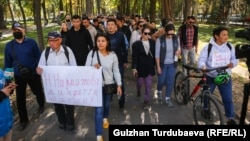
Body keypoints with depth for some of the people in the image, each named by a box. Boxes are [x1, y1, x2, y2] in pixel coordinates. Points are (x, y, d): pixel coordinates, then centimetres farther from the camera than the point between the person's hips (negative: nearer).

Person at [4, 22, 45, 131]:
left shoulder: (31, 42, -9)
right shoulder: (9, 46, -2)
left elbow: (39, 56, -4)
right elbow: (7, 62, 4)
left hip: (33, 74, -1)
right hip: (18, 76, 2)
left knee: (38, 92, 19)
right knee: (20, 99, 8)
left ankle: (41, 105, 52)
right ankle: (23, 120, 26)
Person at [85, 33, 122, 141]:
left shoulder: (113, 55, -6)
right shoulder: (92, 53, -9)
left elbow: (116, 71, -1)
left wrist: (119, 85, -2)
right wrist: (93, 67, -26)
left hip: (109, 84, 2)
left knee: (107, 104, 23)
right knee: (98, 109, -3)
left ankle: (105, 118, 57)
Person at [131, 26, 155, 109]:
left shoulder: (152, 43, 1)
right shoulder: (136, 44, -7)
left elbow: (155, 54, 6)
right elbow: (134, 57, -9)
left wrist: (156, 65, 6)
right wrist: (134, 68, -13)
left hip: (150, 67, 2)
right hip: (141, 67, -1)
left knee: (148, 85, 3)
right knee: (140, 83, 15)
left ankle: (146, 101, 16)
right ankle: (138, 91, 49)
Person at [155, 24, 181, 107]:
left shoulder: (176, 38, -6)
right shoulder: (160, 40, -16)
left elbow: (179, 48, 11)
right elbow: (157, 54, -12)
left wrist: (178, 51, -14)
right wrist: (158, 66, -12)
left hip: (172, 64, 3)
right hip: (162, 64, -2)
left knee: (170, 82, 5)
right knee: (161, 81, 8)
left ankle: (167, 98, 22)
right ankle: (159, 91, 41)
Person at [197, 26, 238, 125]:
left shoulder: (230, 47, 1)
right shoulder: (208, 47, -9)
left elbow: (235, 58, 3)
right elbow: (201, 59, -14)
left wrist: (232, 63, -20)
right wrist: (203, 66, -36)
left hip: (225, 77, 2)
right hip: (210, 77, -1)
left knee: (228, 99, 1)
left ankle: (231, 119, 13)